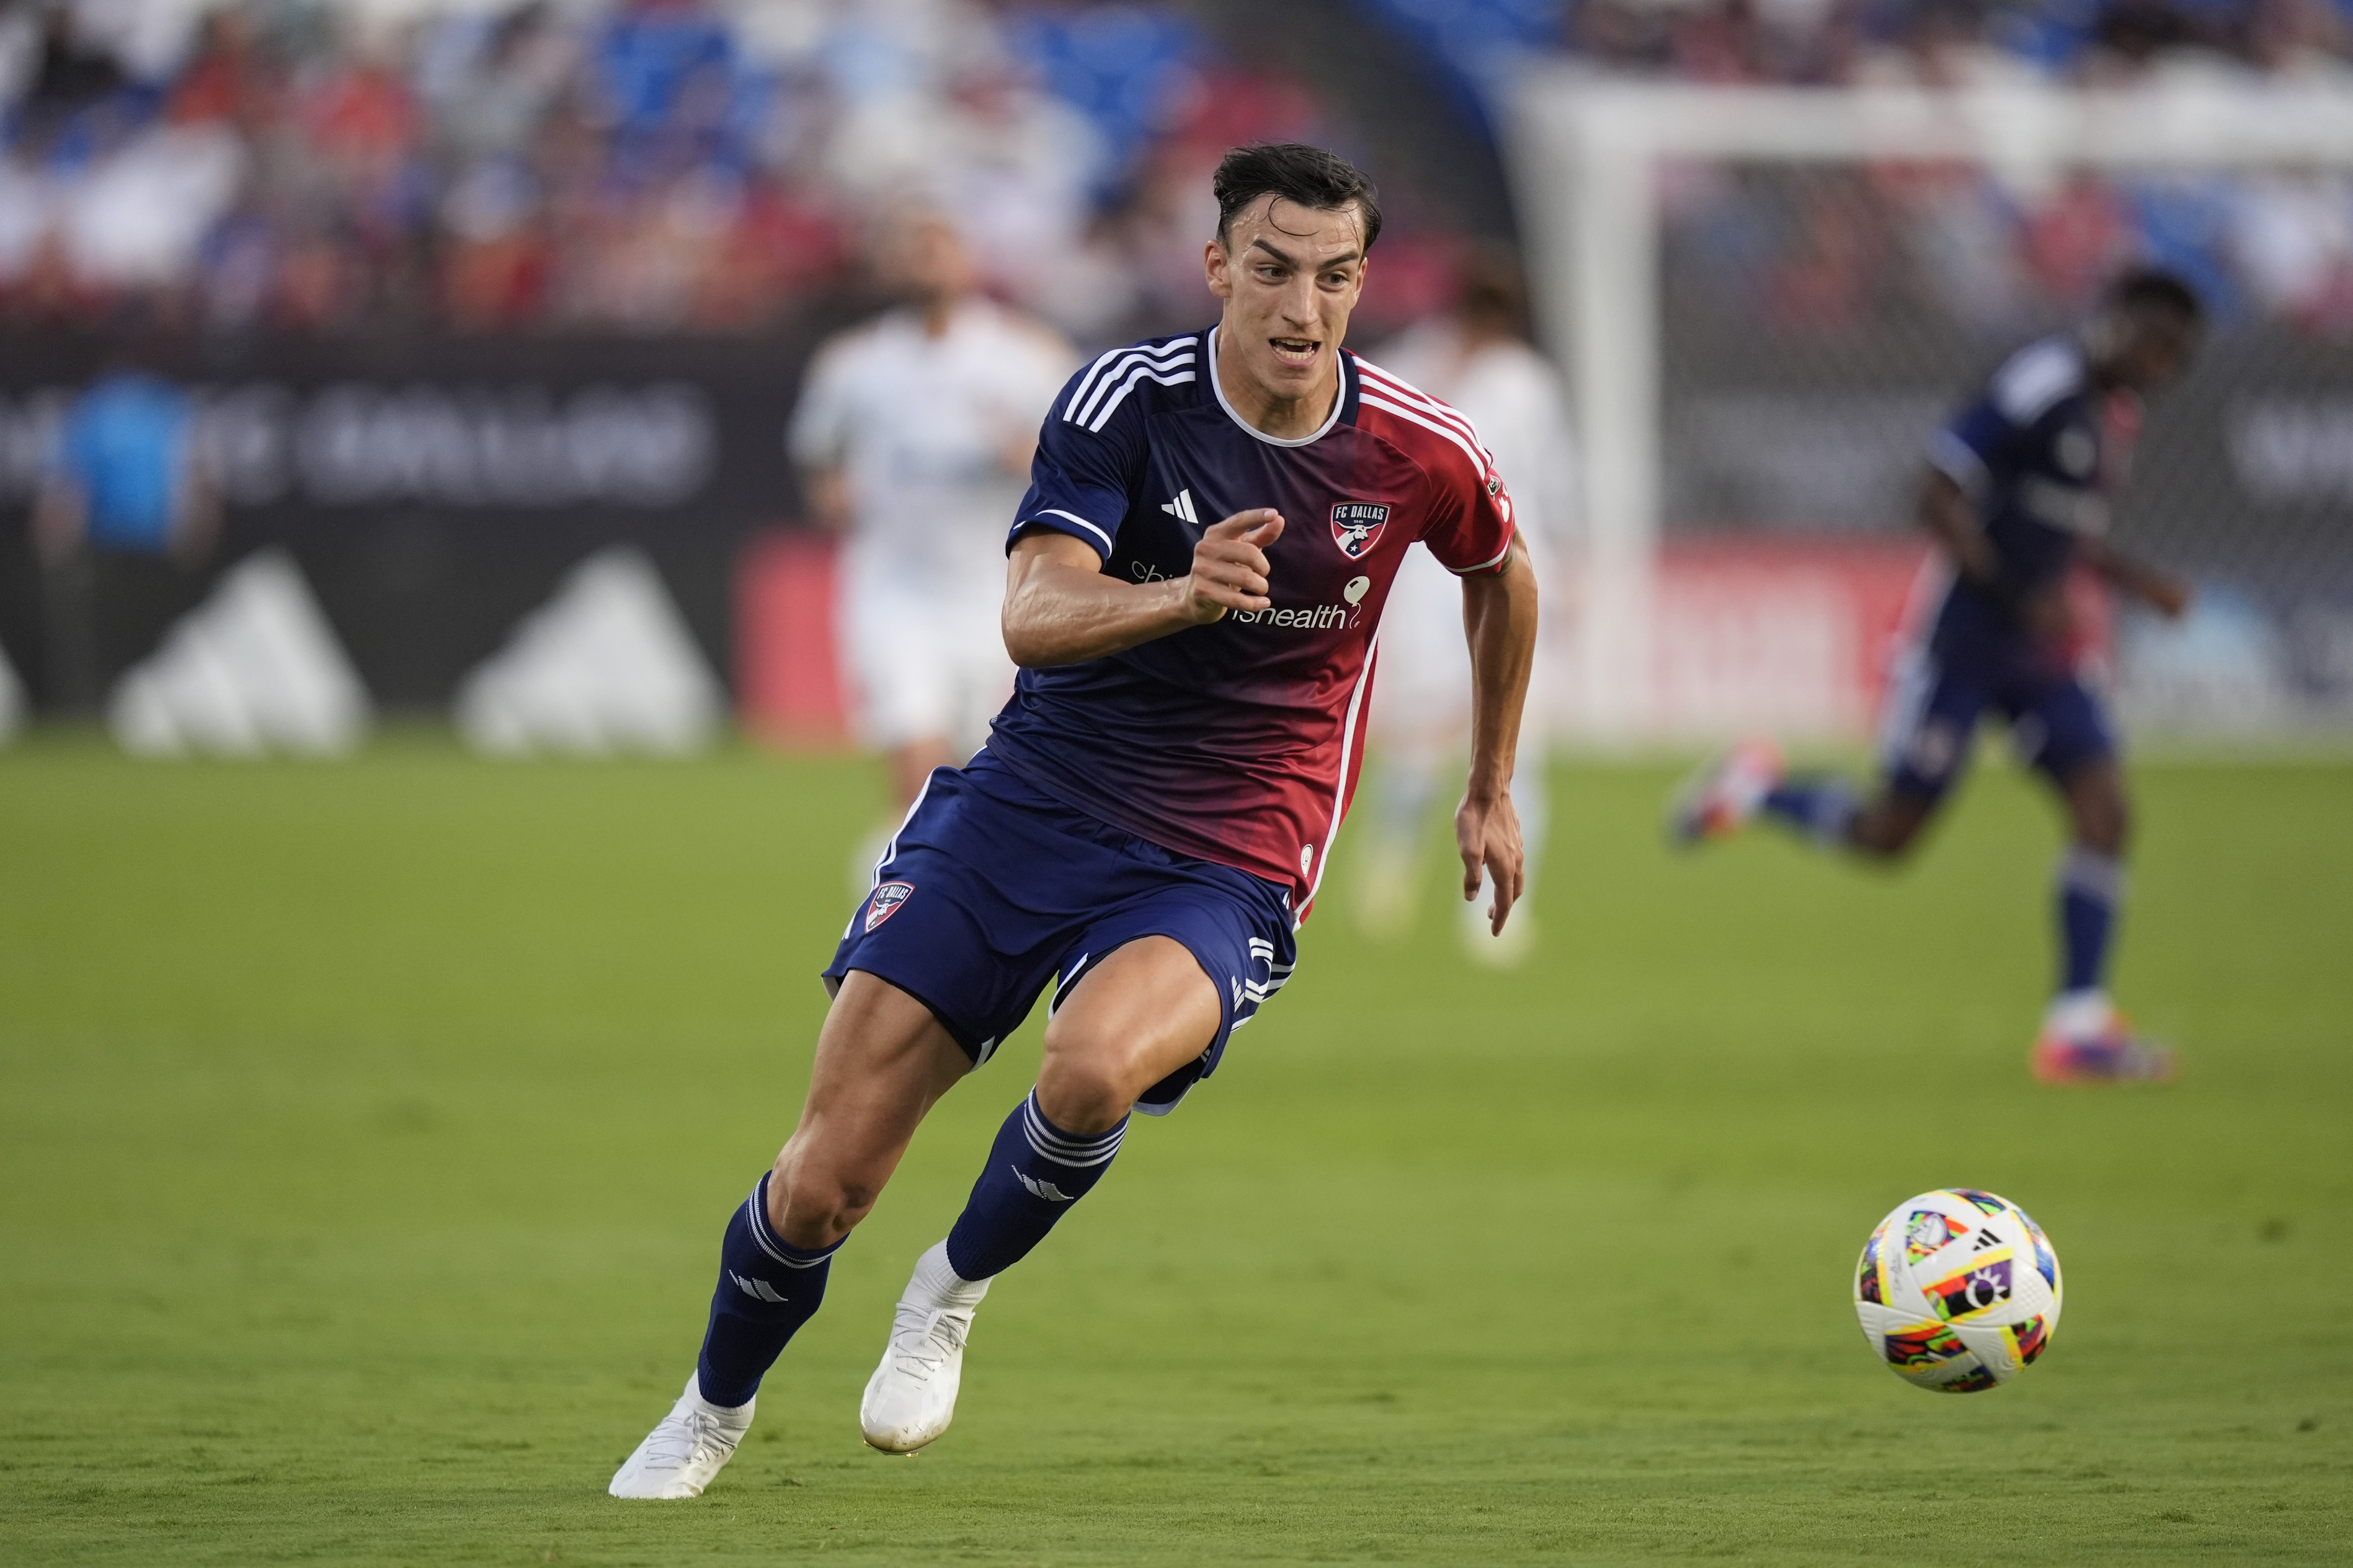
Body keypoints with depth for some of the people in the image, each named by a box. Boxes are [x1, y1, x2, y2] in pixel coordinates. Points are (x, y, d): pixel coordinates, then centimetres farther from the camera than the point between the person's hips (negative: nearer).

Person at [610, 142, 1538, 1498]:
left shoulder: (1422, 455, -6)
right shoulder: (1128, 398, -11)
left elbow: (1503, 574, 18)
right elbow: (1034, 616, -23)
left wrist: (1493, 795, 25)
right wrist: (1184, 594, -42)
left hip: (1222, 871, 0)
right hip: (1030, 809, 0)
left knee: (1096, 1067, -35)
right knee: (825, 1181, -5)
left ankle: (957, 1288, -4)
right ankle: (715, 1409, 26)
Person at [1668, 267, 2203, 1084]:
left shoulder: (2113, 411, 11)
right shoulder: (2039, 383, -18)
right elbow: (1940, 497, -20)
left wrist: (2140, 582, 10)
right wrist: (2018, 598, -25)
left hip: (2042, 650, 8)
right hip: (1965, 639, -8)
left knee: (2103, 809, -8)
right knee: (1887, 834, -1)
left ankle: (2078, 1024, -6)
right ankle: (1752, 788, 26)